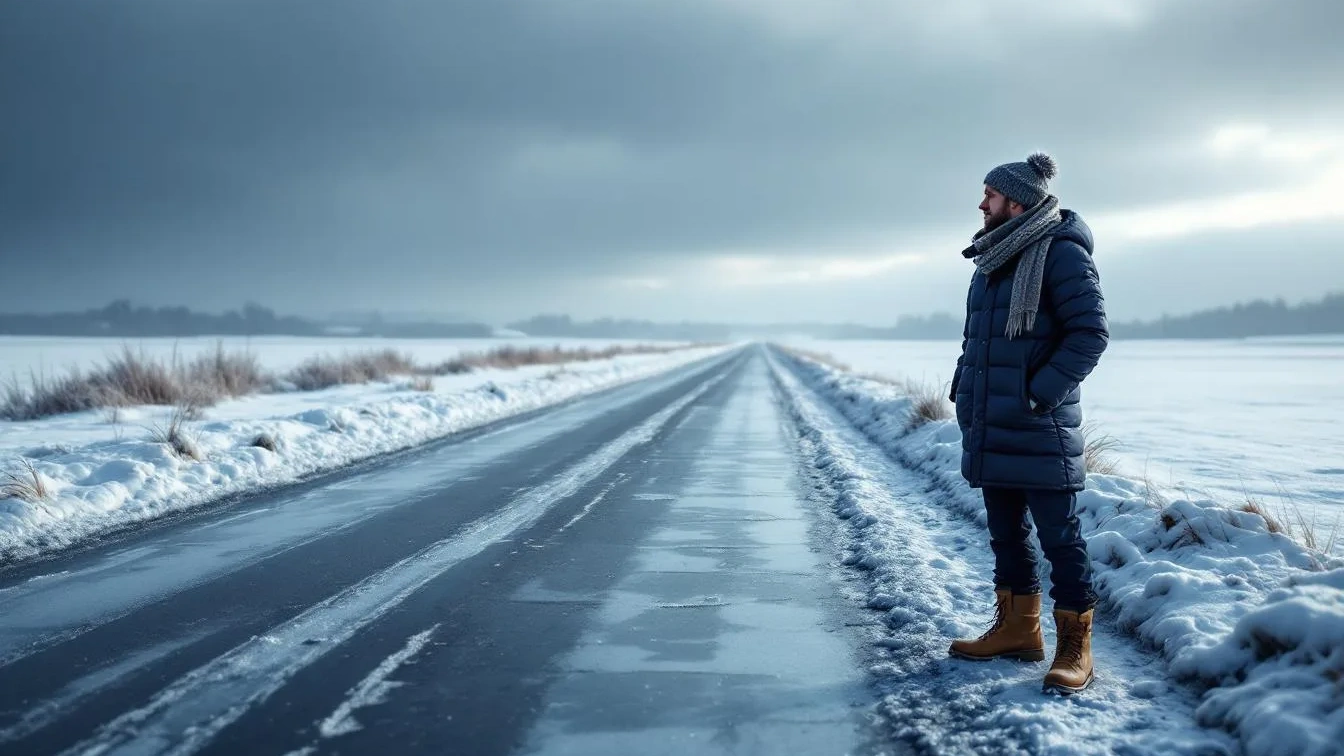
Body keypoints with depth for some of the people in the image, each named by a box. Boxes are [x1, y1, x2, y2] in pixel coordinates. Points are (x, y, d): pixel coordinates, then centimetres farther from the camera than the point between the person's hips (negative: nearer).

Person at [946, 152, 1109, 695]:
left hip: (1038, 431, -9)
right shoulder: (994, 257, 15)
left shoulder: (1061, 252, -10)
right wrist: (964, 388, 11)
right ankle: (1017, 628, 27)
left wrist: (1039, 395, -20)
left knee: (1059, 536, -2)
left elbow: (1090, 333, -16)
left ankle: (1075, 646, 7)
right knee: (1005, 531, 15)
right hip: (990, 430, 9)